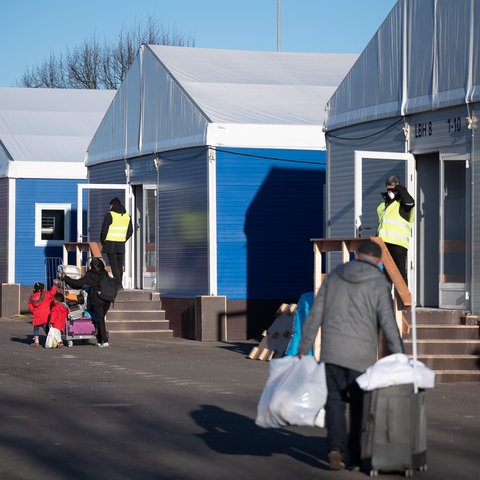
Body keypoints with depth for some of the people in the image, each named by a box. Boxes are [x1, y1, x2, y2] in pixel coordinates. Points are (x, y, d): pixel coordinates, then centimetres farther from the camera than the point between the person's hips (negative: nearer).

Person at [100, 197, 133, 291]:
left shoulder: (109, 215, -9)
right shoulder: (127, 216, 9)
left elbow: (104, 230, -9)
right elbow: (130, 231, 13)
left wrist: (102, 241, 4)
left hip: (110, 244, -5)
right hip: (121, 245, 5)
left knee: (114, 265, -6)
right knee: (120, 265, 11)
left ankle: (119, 284, -14)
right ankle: (118, 285, 15)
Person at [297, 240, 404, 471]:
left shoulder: (334, 276, 9)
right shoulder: (379, 284, -3)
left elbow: (315, 315, 7)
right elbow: (388, 324, -11)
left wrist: (303, 349, 12)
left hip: (332, 351, 2)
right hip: (361, 355, -2)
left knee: (335, 401, 10)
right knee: (360, 405, 10)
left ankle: (336, 447, -10)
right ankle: (355, 457, 12)